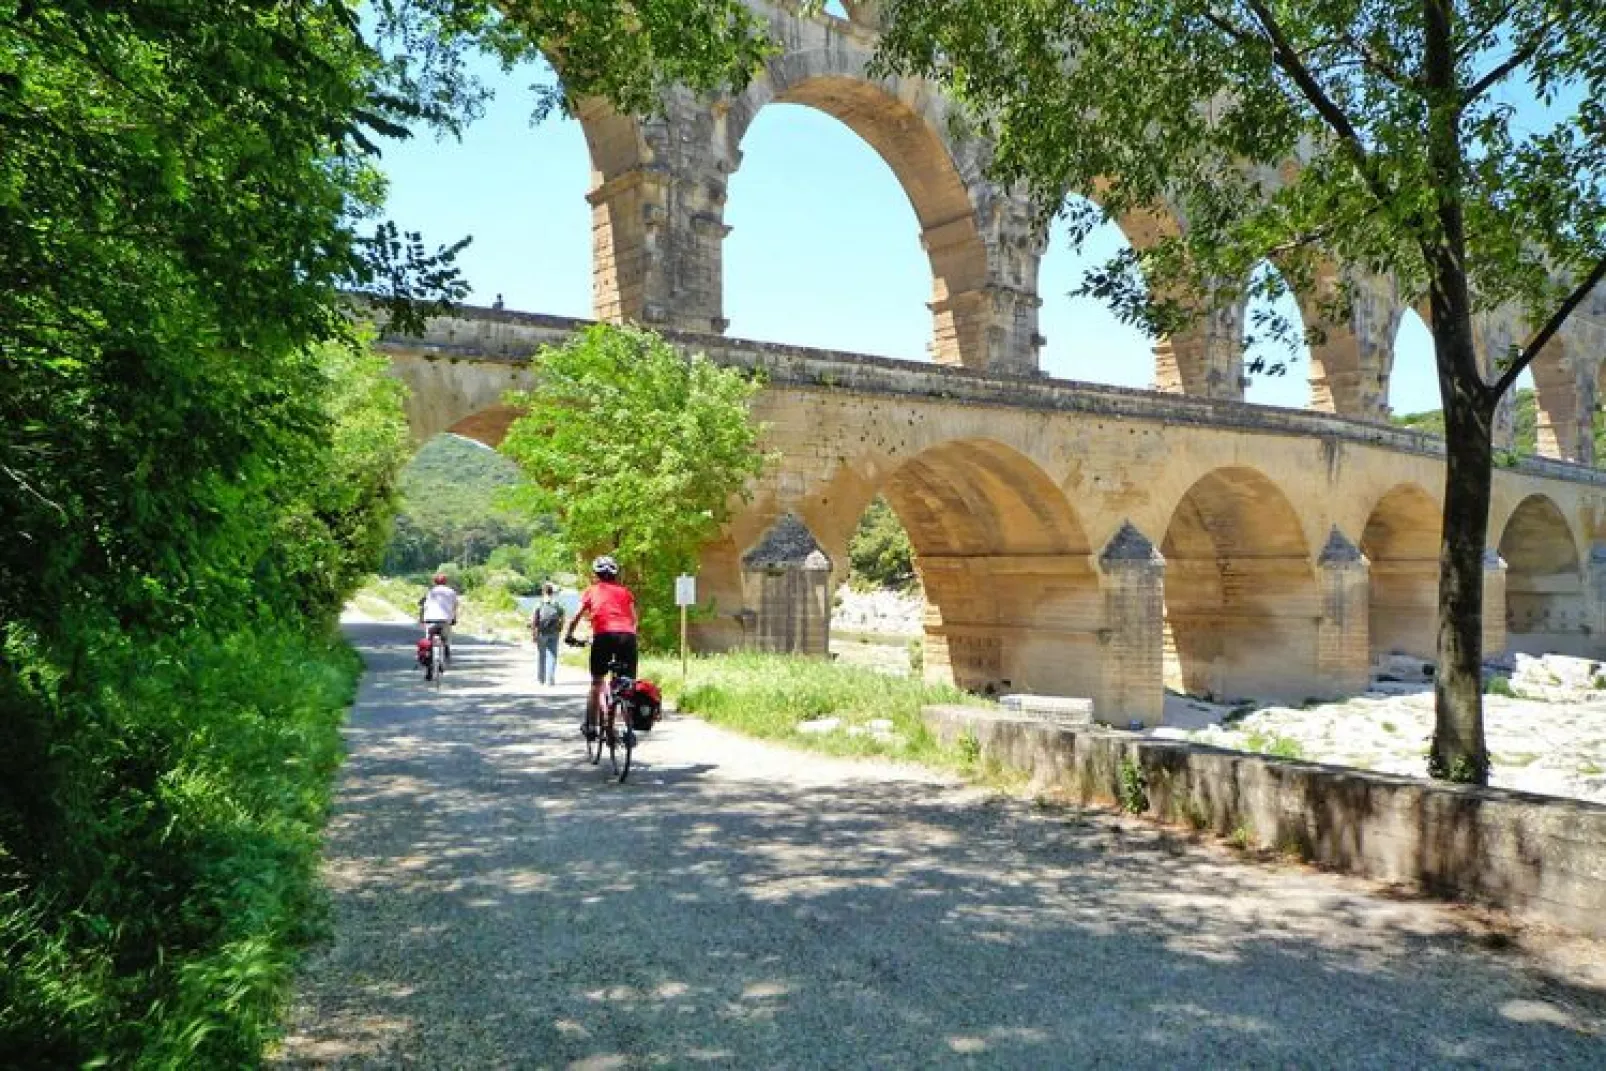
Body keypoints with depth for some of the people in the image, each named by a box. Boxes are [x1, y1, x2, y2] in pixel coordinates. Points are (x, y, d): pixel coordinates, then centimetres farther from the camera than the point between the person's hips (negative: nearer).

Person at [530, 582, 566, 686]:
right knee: (552, 656, 3)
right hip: (554, 634, 1)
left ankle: (540, 679, 21)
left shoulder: (539, 604, -5)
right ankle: (550, 680, -5)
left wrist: (533, 633, -4)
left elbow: (534, 620, -9)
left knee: (541, 656, 12)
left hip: (542, 634, 0)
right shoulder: (558, 605, 2)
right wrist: (560, 631, 17)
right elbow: (562, 619, 4)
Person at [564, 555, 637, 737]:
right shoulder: (625, 591, 23)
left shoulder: (592, 590, 19)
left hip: (604, 635, -1)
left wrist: (569, 635, 27)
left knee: (597, 684, 14)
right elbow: (634, 618, 15)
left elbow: (577, 616, 13)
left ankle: (590, 726, 13)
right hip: (627, 636, 1)